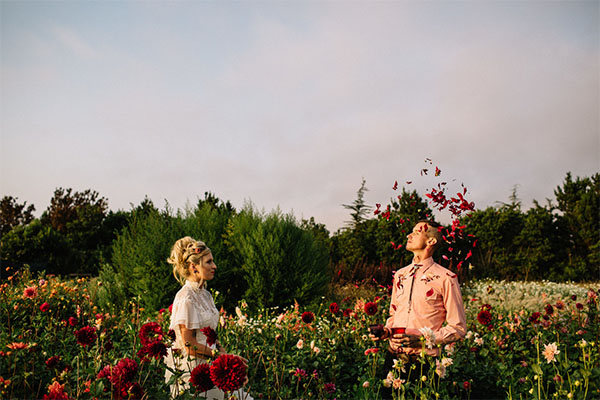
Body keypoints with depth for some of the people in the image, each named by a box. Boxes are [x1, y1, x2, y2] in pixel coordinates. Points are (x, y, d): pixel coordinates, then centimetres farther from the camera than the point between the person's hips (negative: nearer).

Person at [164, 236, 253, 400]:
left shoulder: (205, 294, 10)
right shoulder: (186, 299, -17)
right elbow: (189, 346, -17)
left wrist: (224, 353, 3)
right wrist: (223, 356, -10)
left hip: (209, 364, 8)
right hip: (191, 370, -8)